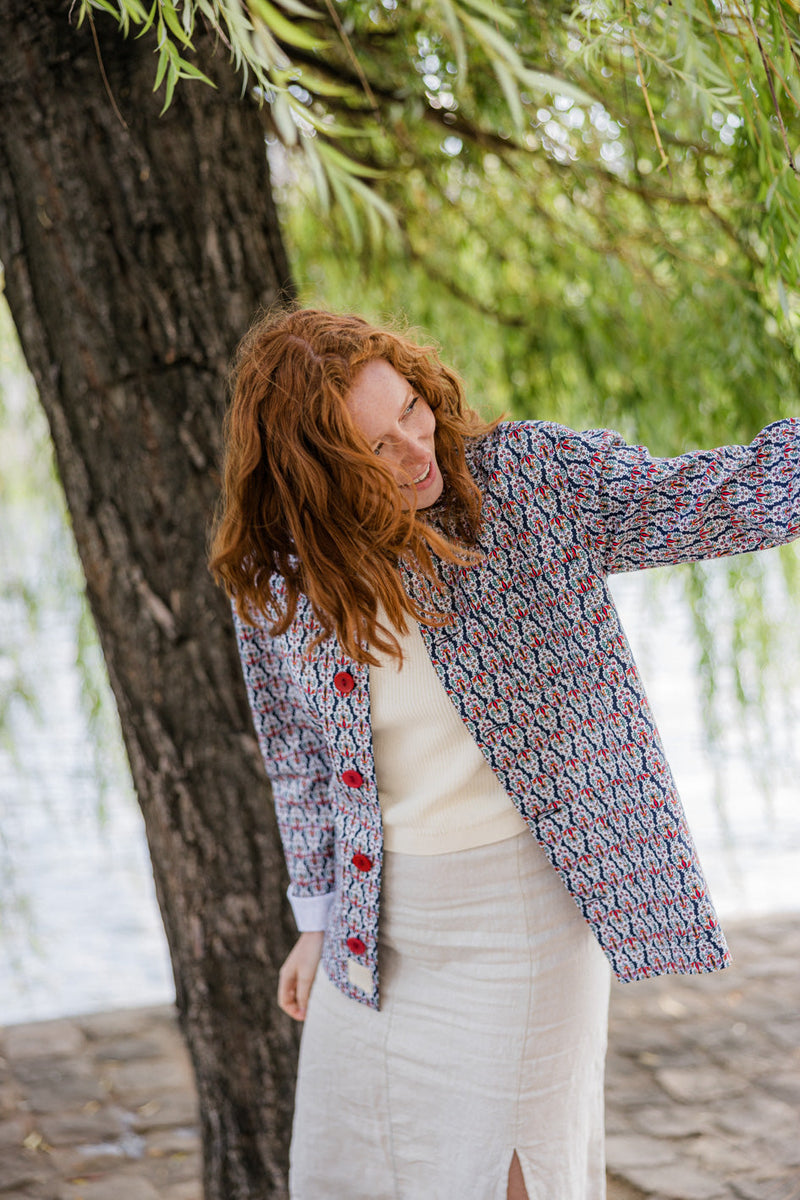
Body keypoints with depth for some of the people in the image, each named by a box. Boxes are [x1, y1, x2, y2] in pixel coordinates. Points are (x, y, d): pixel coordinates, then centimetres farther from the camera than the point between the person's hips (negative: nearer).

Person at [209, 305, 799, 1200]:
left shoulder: (529, 477, -14)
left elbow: (713, 501, -20)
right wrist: (319, 919, 16)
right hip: (376, 926, 4)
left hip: (524, 901, -4)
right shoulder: (272, 578, -5)